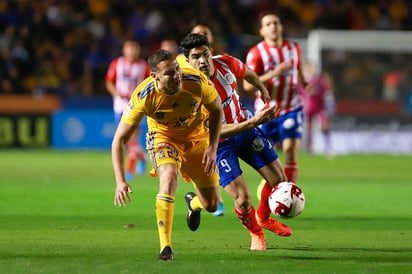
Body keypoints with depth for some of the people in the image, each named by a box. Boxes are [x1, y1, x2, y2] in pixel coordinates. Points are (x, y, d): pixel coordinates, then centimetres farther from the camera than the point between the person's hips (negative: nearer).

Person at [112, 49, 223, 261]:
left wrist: (212, 148, -16)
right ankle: (165, 247, -31)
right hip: (164, 138, -2)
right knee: (168, 177, -35)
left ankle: (193, 202, 44)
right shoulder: (143, 96, -32)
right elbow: (119, 139, -25)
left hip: (198, 138, 2)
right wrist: (120, 181, -35)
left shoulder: (197, 81, -29)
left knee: (212, 204, 3)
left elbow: (217, 110, -7)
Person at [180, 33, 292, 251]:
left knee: (279, 180, 7)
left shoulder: (226, 64, -16)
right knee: (243, 199, -13)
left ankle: (264, 217, 39)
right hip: (219, 143, -5)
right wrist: (253, 122, -38)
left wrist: (263, 90, 28)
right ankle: (256, 233, 22)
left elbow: (248, 73, 10)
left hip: (245, 128, 5)